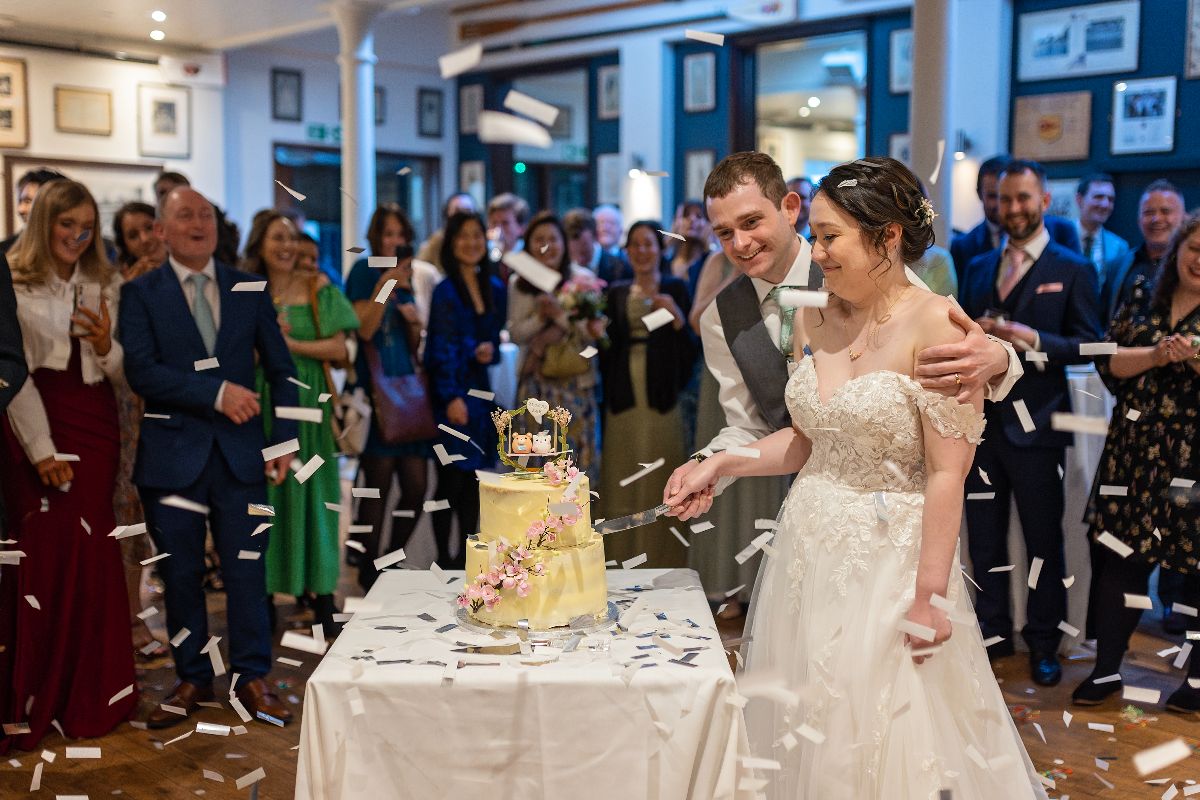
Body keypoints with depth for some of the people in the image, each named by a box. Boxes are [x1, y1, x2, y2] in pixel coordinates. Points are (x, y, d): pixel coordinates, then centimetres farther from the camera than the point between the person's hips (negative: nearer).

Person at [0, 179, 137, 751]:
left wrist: (107, 347, -13)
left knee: (92, 553, 2)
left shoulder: (106, 285, 11)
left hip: (95, 425, 3)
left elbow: (122, 370, 10)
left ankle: (91, 696, 12)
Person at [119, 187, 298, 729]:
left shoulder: (250, 289, 9)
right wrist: (216, 392, -17)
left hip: (240, 451, 1)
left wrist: (284, 439, 0)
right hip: (172, 453, -1)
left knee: (247, 569, 3)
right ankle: (192, 679, 24)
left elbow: (281, 369, 10)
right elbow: (140, 371, -11)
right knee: (180, 574, 8)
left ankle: (252, 678, 17)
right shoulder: (140, 293, 1)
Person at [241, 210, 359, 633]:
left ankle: (321, 596, 6)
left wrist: (289, 344, -12)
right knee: (264, 494, 2)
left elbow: (339, 348, -4)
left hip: (308, 403, -1)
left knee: (311, 494, 0)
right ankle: (266, 591, 10)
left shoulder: (317, 287, 2)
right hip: (261, 403, 2)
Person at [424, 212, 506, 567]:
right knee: (451, 479, -3)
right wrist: (451, 396, -20)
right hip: (451, 392, -6)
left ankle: (467, 554, 15)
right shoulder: (445, 290, -6)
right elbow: (442, 349, -12)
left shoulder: (495, 289, 12)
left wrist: (490, 351, -4)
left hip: (480, 390, 6)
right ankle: (444, 557, 5)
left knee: (474, 477, 7)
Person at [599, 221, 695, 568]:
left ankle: (663, 559, 5)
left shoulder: (675, 289, 5)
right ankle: (623, 558, 12)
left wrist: (675, 314, -15)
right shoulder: (616, 293, 13)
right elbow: (608, 347, 15)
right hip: (624, 394, 3)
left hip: (662, 393, -3)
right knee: (623, 477, 3)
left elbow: (689, 345, -1)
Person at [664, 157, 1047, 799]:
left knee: (888, 744, 5)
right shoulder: (812, 320, 5)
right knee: (805, 732, 15)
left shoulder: (936, 325, -14)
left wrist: (928, 596, -16)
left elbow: (947, 472, -16)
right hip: (808, 550, 6)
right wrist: (722, 465, 0)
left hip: (890, 556, -6)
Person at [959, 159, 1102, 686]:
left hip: (1034, 421, -4)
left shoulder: (1072, 270, 1)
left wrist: (1034, 340, -20)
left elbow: (1090, 345, -5)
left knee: (1043, 538, 4)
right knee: (984, 537, 10)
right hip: (981, 420, 4)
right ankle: (993, 633, 22)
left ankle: (1044, 643, 17)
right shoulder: (978, 269, 14)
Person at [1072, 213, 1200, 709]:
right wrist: (1157, 355, -12)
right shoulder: (1143, 295, 10)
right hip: (1133, 450, 3)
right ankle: (1106, 668, 16)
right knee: (1119, 556, 4)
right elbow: (1108, 360, 3)